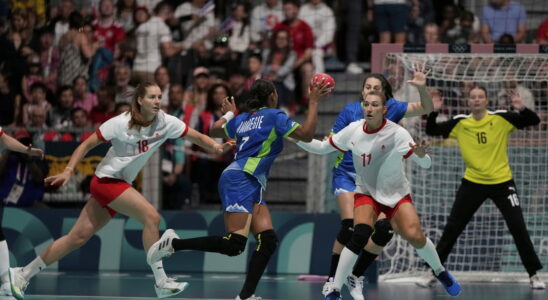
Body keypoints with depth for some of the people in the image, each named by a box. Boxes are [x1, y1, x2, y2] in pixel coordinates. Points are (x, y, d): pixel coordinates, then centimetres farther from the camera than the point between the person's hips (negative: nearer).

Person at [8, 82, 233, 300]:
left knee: (78, 238, 7)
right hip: (106, 181, -6)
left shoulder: (165, 122, -2)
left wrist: (216, 146, -25)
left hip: (120, 185, 6)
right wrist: (68, 170, -18)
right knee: (151, 216, -21)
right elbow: (87, 144, -10)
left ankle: (23, 274, 15)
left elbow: (196, 136, -5)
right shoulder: (121, 123, -15)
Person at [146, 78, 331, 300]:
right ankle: (172, 244, -15)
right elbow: (306, 134, -5)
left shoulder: (242, 119, 21)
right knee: (234, 244, -19)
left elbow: (214, 131, 35)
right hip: (240, 181, -9)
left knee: (268, 240, -1)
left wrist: (229, 113, 53)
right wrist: (313, 102, 3)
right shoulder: (273, 116, 1)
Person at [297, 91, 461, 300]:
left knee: (414, 236, -17)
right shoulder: (353, 130, -9)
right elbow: (322, 148, 2)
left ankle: (440, 272, 15)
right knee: (360, 233, -25)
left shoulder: (397, 134, -18)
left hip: (396, 194, -1)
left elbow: (425, 164, -22)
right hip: (366, 191, 1)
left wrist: (421, 155, -45)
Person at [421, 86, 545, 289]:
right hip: (473, 183, 2)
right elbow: (431, 131, -2)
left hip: (502, 182, -2)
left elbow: (534, 121, -11)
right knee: (452, 229, 3)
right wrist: (433, 112, -19)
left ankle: (534, 274, 6)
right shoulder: (460, 123, -4)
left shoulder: (501, 119, -9)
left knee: (518, 228, -6)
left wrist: (522, 109, -30)